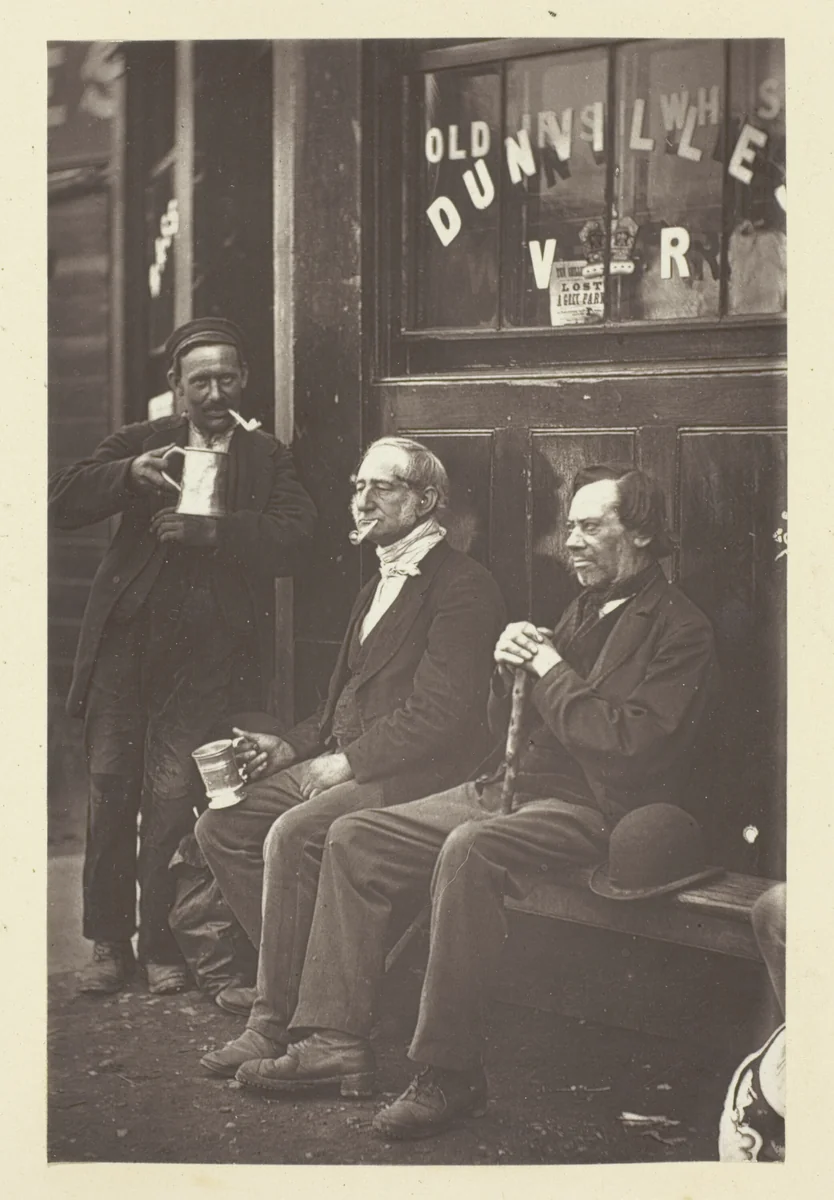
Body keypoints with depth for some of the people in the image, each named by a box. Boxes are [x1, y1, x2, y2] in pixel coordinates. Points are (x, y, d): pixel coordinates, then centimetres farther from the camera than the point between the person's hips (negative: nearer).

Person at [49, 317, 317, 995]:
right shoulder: (137, 443, 15)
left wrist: (208, 531, -17)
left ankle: (162, 944, 4)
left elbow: (293, 533, -5)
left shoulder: (268, 459, 13)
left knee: (173, 794, -7)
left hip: (206, 650, -2)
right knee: (110, 785, -1)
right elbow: (63, 504, 4)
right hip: (127, 635, 2)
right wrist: (129, 475, -13)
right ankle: (110, 944, 9)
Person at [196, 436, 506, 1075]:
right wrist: (288, 748, 7)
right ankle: (300, 974, 3)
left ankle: (275, 1023, -20)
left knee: (292, 834, -29)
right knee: (221, 825, -2)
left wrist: (343, 762, -18)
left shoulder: (463, 585, -11)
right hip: (347, 764, 10)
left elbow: (440, 712, -19)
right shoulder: (378, 585, 21)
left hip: (417, 777, -10)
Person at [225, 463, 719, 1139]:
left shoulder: (679, 629, -6)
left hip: (594, 811, -9)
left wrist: (553, 672, -12)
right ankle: (336, 1040, -5)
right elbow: (507, 727, 22)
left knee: (468, 848, -37)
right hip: (513, 789, 9)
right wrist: (513, 670, 2)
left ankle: (450, 1075, -29)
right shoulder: (583, 610, 21)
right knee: (354, 838, -2)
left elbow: (630, 742, -20)